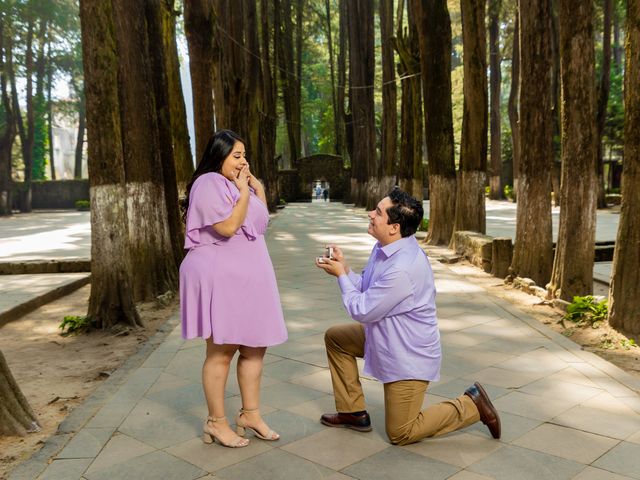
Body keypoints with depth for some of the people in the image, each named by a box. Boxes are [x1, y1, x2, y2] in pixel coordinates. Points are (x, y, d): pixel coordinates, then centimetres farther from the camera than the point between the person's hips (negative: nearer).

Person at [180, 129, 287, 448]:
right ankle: (216, 423, 10)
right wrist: (244, 192, -12)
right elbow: (228, 227, -21)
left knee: (255, 346, 10)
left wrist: (257, 188, 10)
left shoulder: (238, 185, 17)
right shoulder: (208, 184, -11)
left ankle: (250, 414, 21)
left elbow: (260, 222, 21)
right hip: (218, 278, -9)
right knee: (221, 350, -2)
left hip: (246, 277, 9)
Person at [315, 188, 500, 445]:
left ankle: (471, 405, 13)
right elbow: (366, 289, 5)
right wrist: (343, 267, -10)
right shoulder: (385, 248, -3)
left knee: (400, 434, 3)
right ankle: (353, 413, 23)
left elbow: (362, 311, -24)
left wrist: (341, 274, -13)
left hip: (408, 355, -9)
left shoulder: (402, 268, -34)